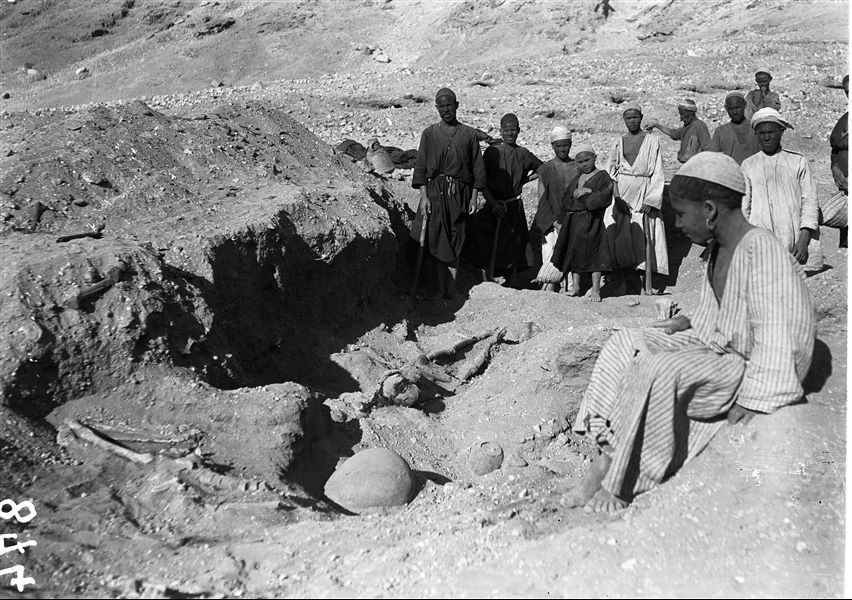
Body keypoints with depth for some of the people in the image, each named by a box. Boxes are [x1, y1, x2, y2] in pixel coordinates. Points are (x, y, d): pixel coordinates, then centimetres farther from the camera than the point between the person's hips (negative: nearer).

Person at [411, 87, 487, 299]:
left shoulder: (469, 134, 8)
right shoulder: (429, 133, 8)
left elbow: (477, 167, 9)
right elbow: (420, 166, 4)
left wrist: (474, 196, 2)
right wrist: (424, 196, -6)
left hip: (460, 193, 0)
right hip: (435, 192, 0)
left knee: (455, 243, 1)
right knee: (436, 240, -4)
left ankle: (450, 291, 7)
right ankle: (440, 289, 4)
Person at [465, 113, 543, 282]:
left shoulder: (523, 154, 2)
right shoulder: (491, 152, 0)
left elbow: (542, 169, 14)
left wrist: (525, 180, 1)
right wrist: (493, 203, -7)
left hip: (514, 208, 1)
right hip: (494, 205, -1)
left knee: (513, 248, 4)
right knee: (486, 249, -2)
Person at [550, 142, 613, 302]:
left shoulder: (603, 177, -4)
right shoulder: (576, 177, 15)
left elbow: (604, 198, -16)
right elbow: (567, 197, 14)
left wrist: (586, 194, -13)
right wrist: (576, 193, -3)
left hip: (592, 221, -6)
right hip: (573, 221, 6)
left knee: (593, 253, -4)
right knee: (574, 253, 9)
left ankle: (595, 289, 3)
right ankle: (575, 286, 20)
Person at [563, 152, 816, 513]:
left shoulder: (763, 252, -22)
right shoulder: (718, 248, 7)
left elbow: (777, 339, -25)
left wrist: (751, 407, -27)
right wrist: (687, 323, 4)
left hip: (748, 369, -10)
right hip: (714, 348, 10)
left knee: (657, 369, -31)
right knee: (623, 345, -2)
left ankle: (618, 484, -15)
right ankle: (608, 458, -8)